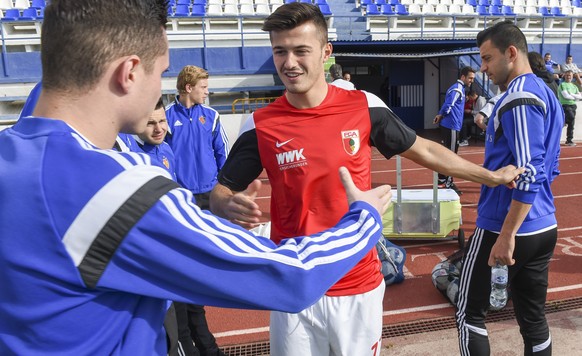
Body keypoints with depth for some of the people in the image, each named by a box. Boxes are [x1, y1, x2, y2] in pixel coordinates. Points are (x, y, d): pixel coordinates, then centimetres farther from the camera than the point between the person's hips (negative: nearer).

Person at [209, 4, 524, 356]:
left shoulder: (364, 106, -7)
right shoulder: (260, 125, -9)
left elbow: (424, 150, 6)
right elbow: (221, 191, -1)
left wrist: (490, 176, 13)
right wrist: (230, 206, -25)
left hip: (360, 286, 1)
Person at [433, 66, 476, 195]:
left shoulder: (457, 88, 17)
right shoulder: (457, 89, -15)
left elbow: (447, 105, 17)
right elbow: (448, 106, -22)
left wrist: (440, 115, 3)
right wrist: (441, 115, -6)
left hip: (447, 126, 10)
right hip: (451, 126, -10)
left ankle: (442, 178, 25)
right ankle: (449, 183, -2)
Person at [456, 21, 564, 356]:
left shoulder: (519, 97, -15)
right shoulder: (546, 94, 15)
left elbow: (528, 174, -23)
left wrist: (506, 234, -23)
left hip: (504, 228, -9)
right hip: (544, 228, 9)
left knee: (470, 313, 6)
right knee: (533, 318, 16)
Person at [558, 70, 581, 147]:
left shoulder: (574, 86, 19)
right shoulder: (562, 85, -2)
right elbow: (566, 96, -14)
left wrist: (571, 94, -8)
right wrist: (575, 97, 0)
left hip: (573, 106, 6)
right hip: (565, 105, -6)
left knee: (571, 123, 5)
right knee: (572, 117, -33)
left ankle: (569, 140, 10)